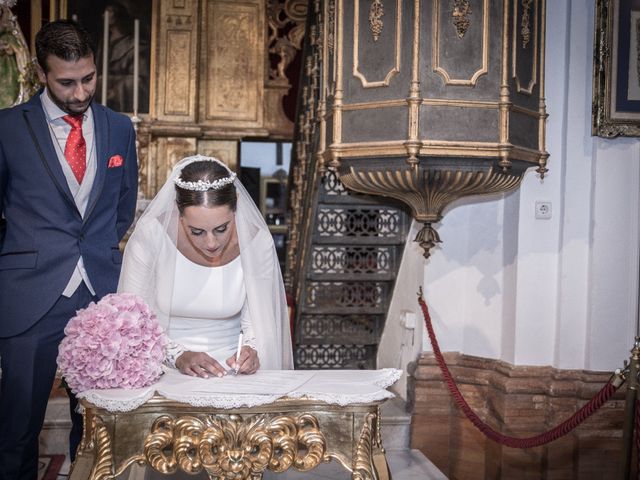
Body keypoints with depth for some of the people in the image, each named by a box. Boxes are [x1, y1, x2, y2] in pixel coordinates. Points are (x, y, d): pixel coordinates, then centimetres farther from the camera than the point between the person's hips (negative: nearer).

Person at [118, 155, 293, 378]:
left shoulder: (257, 242, -9)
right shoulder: (150, 236, -14)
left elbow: (257, 322, 1)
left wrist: (251, 349, -19)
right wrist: (177, 355, -20)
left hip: (229, 369, 2)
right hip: (163, 370, -2)